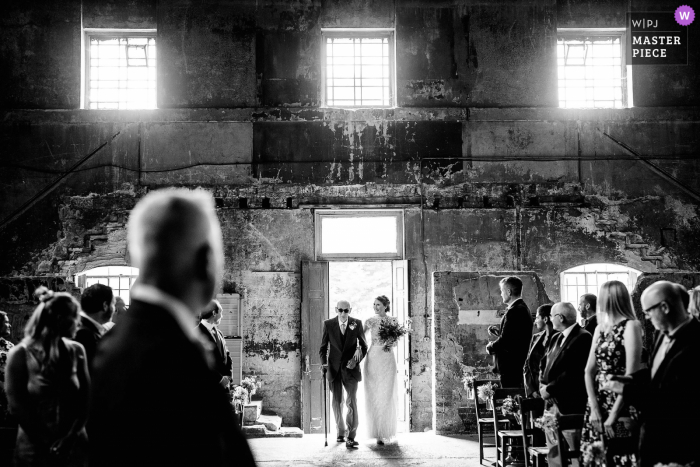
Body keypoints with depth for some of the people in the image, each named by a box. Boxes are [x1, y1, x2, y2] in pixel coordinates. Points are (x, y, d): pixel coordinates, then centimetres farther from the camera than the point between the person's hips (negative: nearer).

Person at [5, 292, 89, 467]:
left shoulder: (76, 351, 1)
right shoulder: (20, 354, -8)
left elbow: (85, 398, 1)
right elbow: (16, 405, -9)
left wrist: (69, 438, -10)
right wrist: (48, 444, -10)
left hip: (75, 445, 3)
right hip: (34, 449, -3)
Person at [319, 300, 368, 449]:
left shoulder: (357, 324, -2)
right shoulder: (328, 324, -2)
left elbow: (364, 346, 8)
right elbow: (323, 347, 6)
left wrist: (357, 360, -7)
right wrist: (324, 365, -5)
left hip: (350, 368, -1)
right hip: (334, 368, 1)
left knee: (352, 402, -10)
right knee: (336, 402, 9)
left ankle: (351, 437, -10)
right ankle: (340, 432, 27)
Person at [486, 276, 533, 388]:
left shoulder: (514, 311, -19)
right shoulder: (523, 308, 12)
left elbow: (505, 340, -22)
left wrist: (490, 348, -5)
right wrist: (497, 332, 7)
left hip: (511, 366, -10)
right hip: (519, 363, 10)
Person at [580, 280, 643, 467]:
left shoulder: (630, 326, -8)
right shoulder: (600, 328, 13)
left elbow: (631, 374, -15)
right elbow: (590, 370, 7)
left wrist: (614, 414, -17)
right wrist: (594, 408, -7)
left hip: (622, 405, -6)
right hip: (599, 404, 6)